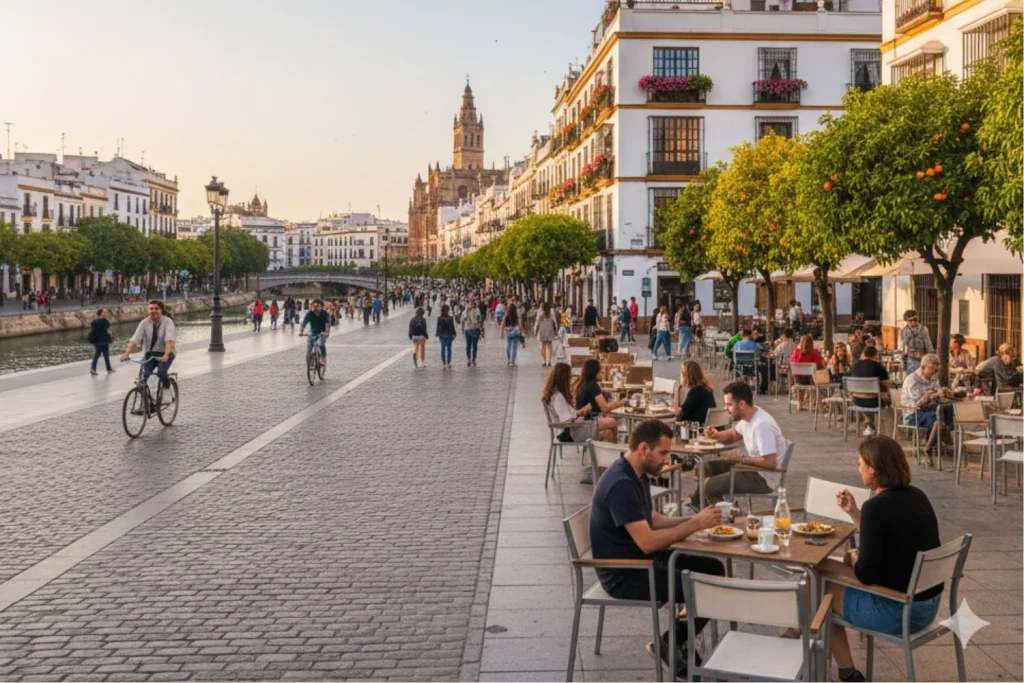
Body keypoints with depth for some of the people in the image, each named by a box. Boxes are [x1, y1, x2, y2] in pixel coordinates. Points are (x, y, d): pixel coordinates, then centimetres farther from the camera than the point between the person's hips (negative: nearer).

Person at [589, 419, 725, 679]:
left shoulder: (638, 475, 6)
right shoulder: (620, 484, -26)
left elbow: (653, 520, 17)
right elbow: (647, 542, -28)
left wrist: (693, 519, 2)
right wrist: (695, 524, -21)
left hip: (643, 560, 10)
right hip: (624, 574, -10)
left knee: (713, 569, 8)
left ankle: (683, 645, 14)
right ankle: (669, 645, 6)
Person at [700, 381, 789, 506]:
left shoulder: (761, 425, -29)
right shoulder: (748, 416, 0)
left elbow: (770, 463, -32)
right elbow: (733, 434, 21)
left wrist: (742, 458, -19)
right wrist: (717, 435, 0)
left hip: (763, 478, -10)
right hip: (752, 466, 10)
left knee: (708, 485, -14)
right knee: (707, 467, 13)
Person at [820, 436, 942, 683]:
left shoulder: (877, 506, -22)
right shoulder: (916, 496, 4)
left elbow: (866, 574, -19)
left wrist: (853, 559, 1)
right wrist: (853, 512, 12)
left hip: (899, 612, -8)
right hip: (927, 604, 8)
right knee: (824, 569, 19)